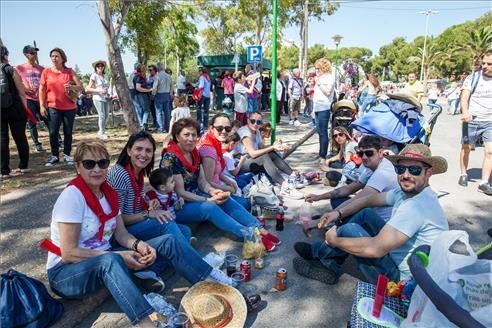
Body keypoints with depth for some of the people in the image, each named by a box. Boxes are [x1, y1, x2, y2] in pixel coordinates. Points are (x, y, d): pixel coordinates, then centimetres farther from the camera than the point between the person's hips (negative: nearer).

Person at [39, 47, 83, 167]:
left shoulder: (69, 71, 3)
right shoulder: (46, 71, 4)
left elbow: (81, 87, 0)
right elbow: (41, 89, 5)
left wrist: (72, 87, -21)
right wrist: (42, 105, -2)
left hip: (69, 107, 0)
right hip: (53, 107, 0)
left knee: (68, 132, 4)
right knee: (53, 132, -2)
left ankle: (67, 155, 14)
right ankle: (54, 156, 9)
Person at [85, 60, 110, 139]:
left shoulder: (105, 76, 12)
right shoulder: (94, 76, -5)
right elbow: (88, 89, -8)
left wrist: (107, 89, 2)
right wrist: (99, 90, -18)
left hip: (106, 98, 6)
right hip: (98, 98, -6)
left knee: (106, 115, 8)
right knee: (102, 115, -11)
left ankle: (101, 131, 25)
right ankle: (102, 133, 1)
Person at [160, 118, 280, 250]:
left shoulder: (194, 153, 3)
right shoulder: (170, 158, -20)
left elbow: (202, 181, 5)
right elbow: (180, 192, -20)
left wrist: (211, 191, -17)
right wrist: (208, 200, -24)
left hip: (196, 198, 7)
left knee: (227, 200, -17)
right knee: (209, 207, -32)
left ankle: (260, 230, -22)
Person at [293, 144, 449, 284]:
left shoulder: (417, 206, -30)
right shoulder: (408, 191, -1)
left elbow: (376, 248, -33)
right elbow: (369, 199, 10)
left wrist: (334, 240, -19)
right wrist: (338, 213, -4)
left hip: (402, 277, -9)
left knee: (349, 230, -16)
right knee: (365, 215, 6)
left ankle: (320, 258, 12)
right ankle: (321, 252, 10)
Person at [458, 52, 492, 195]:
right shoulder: (473, 78, 0)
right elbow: (464, 97, -14)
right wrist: (465, 112, -32)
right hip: (472, 120, -2)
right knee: (466, 148, 8)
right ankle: (463, 174, 27)